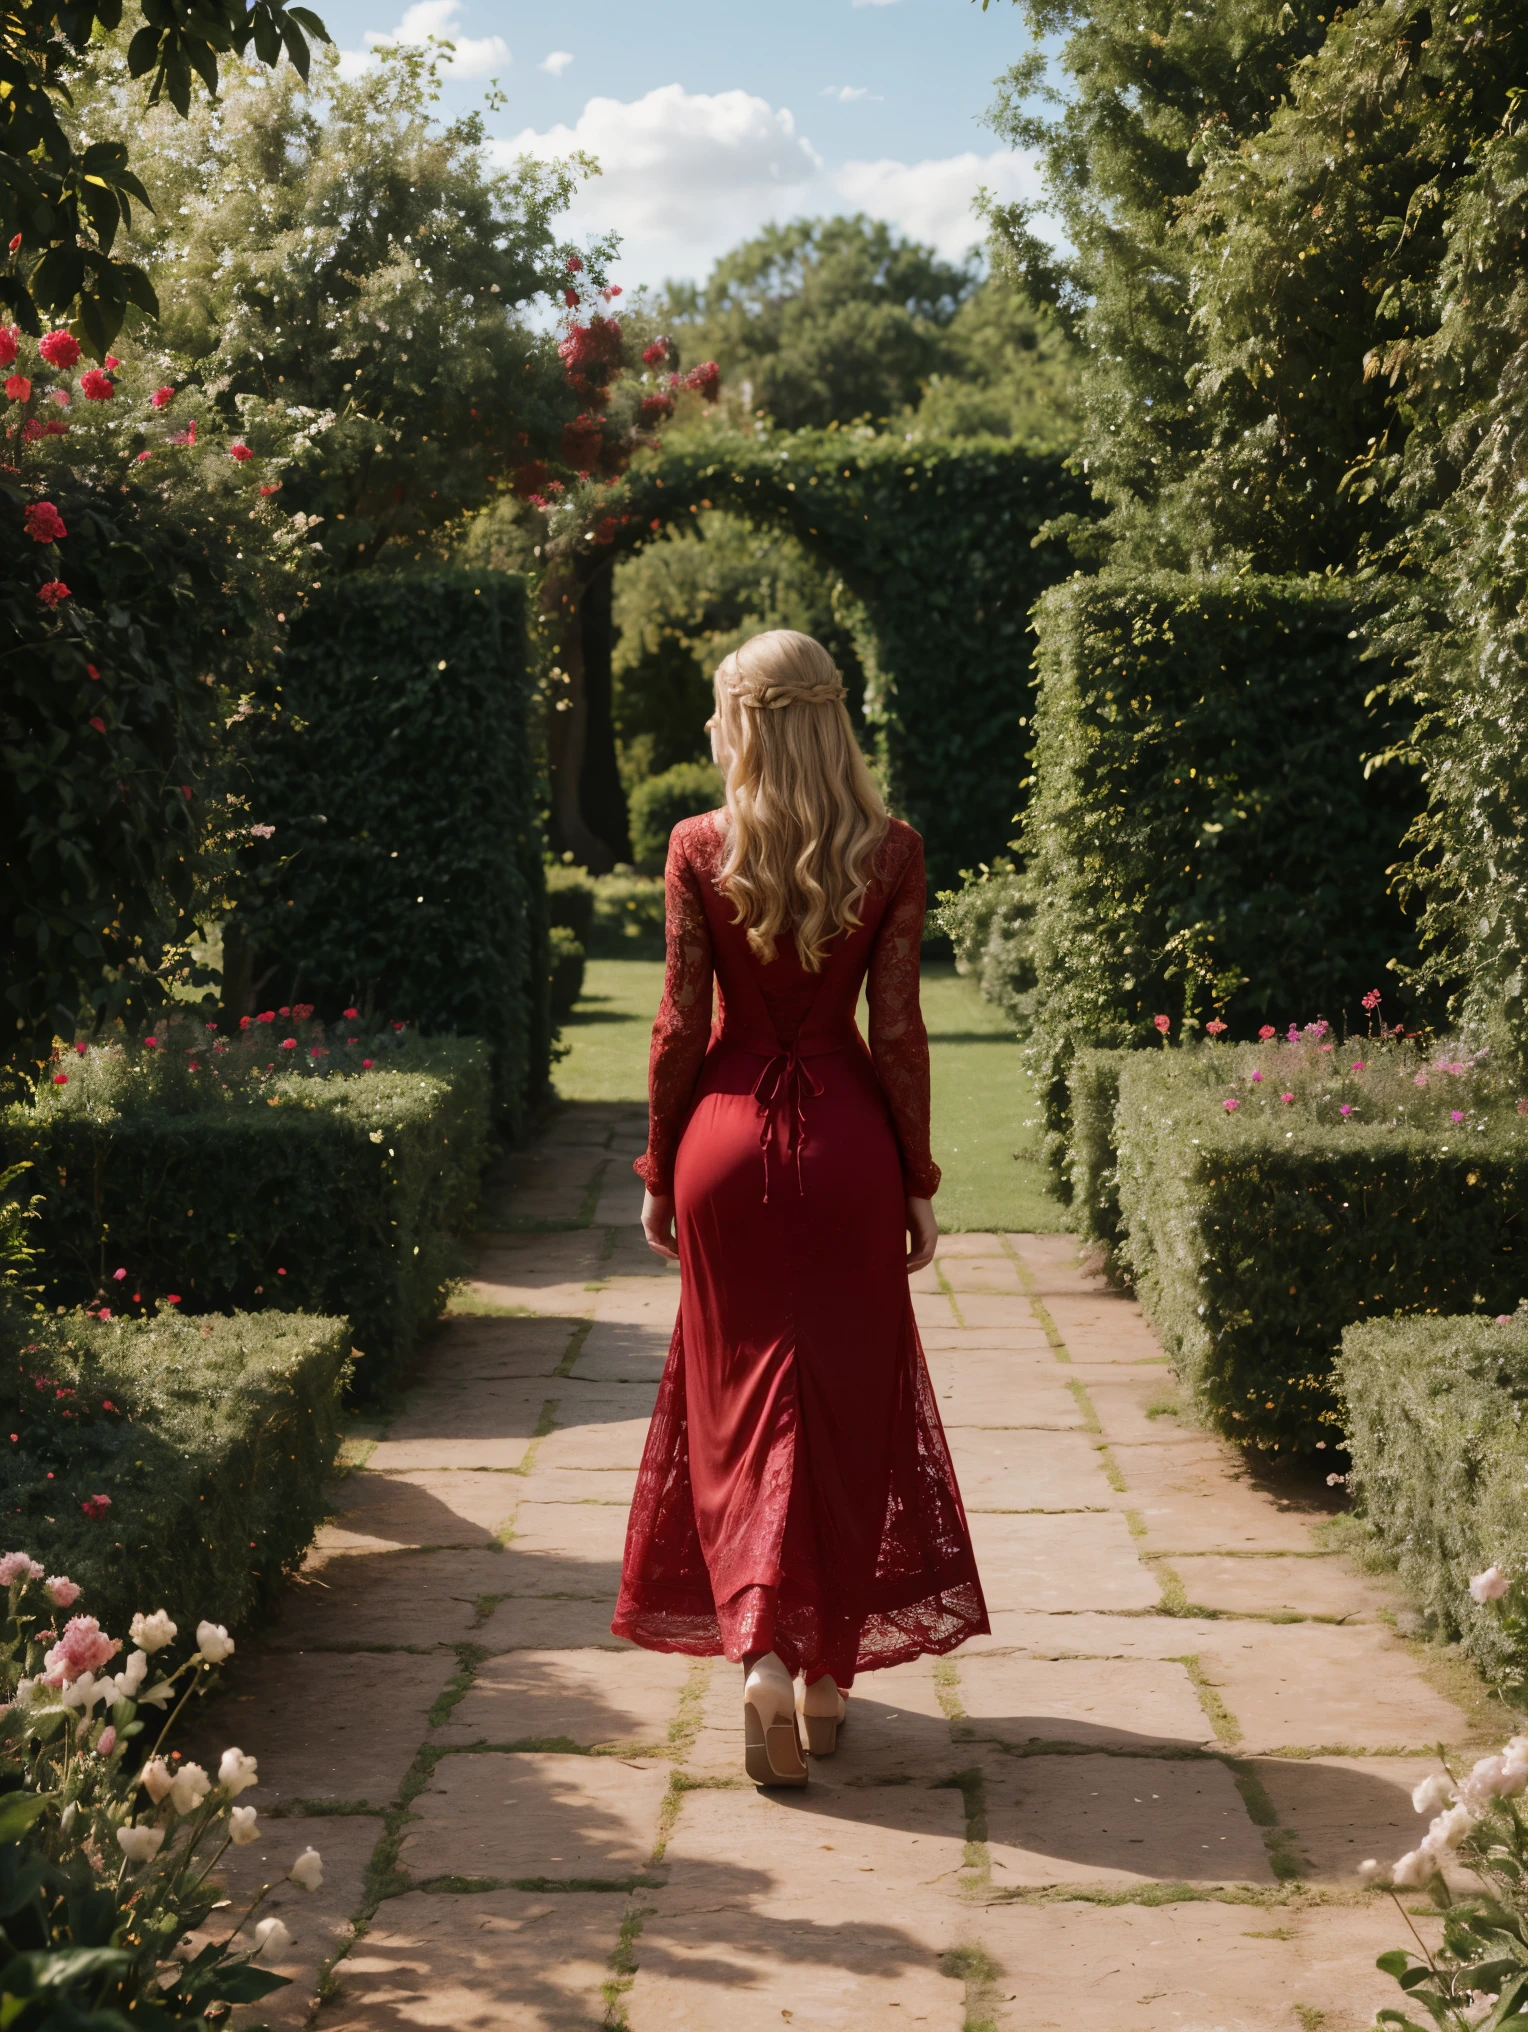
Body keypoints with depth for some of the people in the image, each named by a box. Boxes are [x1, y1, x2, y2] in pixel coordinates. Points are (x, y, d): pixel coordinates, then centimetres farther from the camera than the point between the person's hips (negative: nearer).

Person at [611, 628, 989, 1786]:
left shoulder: (698, 851, -6)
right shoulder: (892, 855, -5)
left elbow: (682, 1026, -4)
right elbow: (898, 1031, -4)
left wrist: (661, 1171, 6)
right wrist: (918, 1180, 4)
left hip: (728, 1133, 0)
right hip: (845, 1137, 0)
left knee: (740, 1402, 9)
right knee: (848, 1404, 11)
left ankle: (760, 1652, -8)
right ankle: (828, 1677, 18)